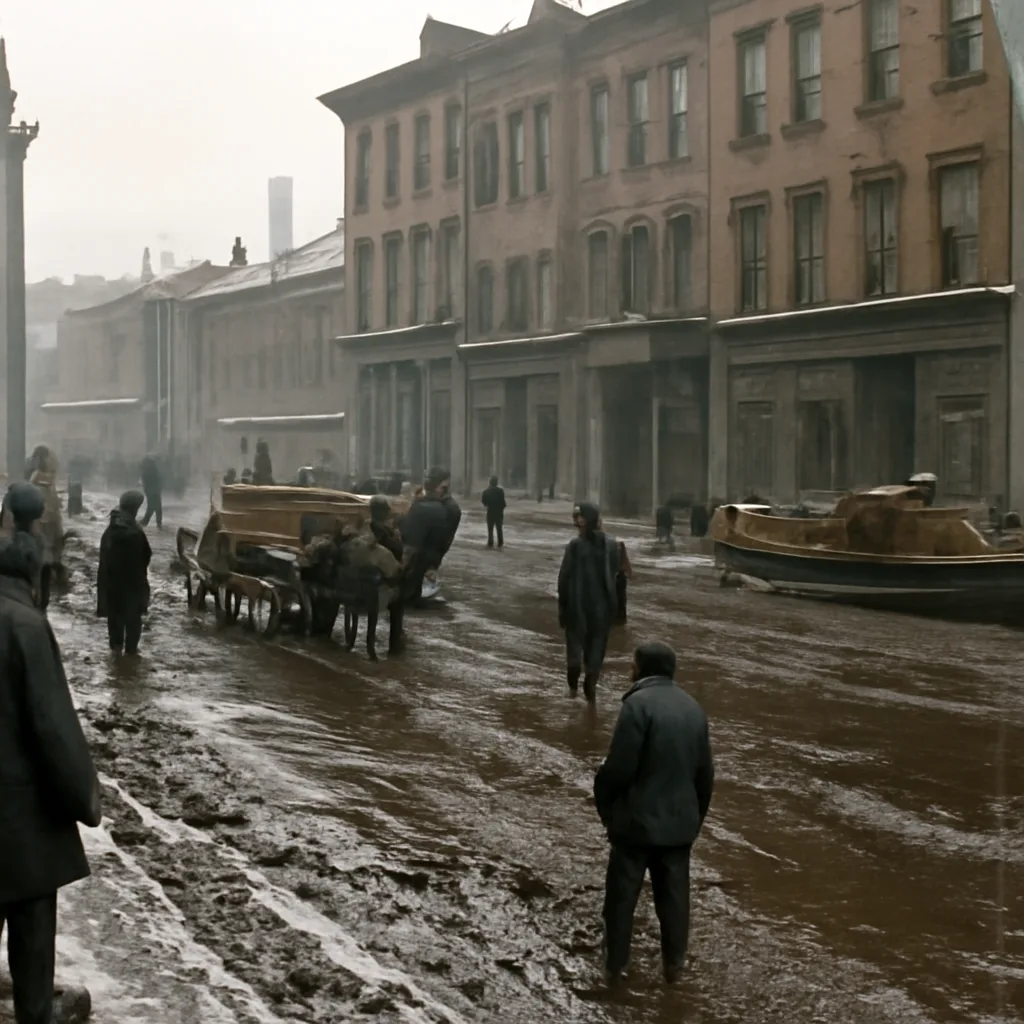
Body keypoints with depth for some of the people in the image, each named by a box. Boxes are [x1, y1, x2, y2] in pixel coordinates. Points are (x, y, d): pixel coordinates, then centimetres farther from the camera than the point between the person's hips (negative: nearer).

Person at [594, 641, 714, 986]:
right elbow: (705, 772, 10)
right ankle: (674, 964, 21)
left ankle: (615, 964, 16)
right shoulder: (694, 708, 6)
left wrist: (604, 805, -2)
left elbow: (619, 766, -19)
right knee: (674, 896, 14)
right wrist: (697, 817, 20)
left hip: (637, 818, -6)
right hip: (679, 820, 6)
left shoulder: (639, 703, -17)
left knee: (621, 895, 8)